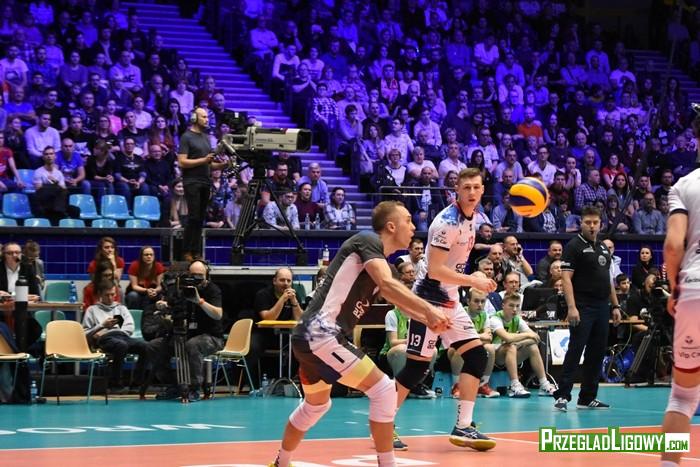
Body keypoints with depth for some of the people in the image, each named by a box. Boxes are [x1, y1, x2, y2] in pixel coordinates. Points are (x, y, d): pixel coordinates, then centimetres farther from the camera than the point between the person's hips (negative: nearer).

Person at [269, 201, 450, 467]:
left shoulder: (378, 258, 20)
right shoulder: (368, 241, -7)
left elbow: (398, 300, 26)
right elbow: (387, 285, -23)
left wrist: (429, 319, 10)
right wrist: (429, 310, -24)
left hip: (310, 335, 10)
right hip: (320, 334, -10)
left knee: (316, 405, 29)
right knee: (383, 390, -10)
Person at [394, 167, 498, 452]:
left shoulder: (471, 218, 9)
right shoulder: (448, 222, -20)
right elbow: (435, 270, -24)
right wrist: (473, 281, -21)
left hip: (451, 300, 9)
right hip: (430, 299, -9)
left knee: (477, 356, 2)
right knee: (418, 365, -6)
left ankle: (463, 428, 2)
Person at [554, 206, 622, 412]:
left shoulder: (604, 248, 17)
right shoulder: (574, 246, -5)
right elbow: (566, 277, -13)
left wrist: (615, 305, 17)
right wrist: (571, 307, -22)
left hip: (602, 308, 7)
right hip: (583, 308, -7)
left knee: (597, 353, 7)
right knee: (575, 350, -10)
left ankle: (587, 398, 13)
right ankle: (562, 395, -10)